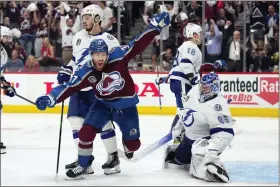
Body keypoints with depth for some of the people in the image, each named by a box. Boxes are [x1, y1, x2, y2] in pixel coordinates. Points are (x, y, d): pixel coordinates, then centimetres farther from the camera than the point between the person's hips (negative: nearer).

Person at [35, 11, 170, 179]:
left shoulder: (118, 57, -22)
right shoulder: (86, 73, -17)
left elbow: (138, 44, -21)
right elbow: (70, 87, -17)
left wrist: (155, 26, -28)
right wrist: (51, 98, -30)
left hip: (126, 105, -1)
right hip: (103, 104, 1)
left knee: (133, 144, 0)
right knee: (86, 132, -16)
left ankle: (116, 155, 35)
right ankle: (83, 165, 6)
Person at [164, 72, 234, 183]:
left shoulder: (217, 105, -34)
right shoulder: (194, 91, -10)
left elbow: (225, 132, -40)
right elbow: (186, 110, 11)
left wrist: (213, 148, -51)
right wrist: (179, 127, 19)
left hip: (205, 140, -8)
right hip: (190, 135, 8)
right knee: (178, 158, 28)